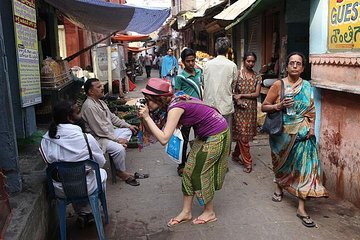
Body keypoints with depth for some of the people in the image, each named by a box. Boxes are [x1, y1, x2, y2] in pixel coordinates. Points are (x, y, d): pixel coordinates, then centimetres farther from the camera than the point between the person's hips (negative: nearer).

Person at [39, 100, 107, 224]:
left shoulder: (46, 140, -13)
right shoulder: (86, 138, -23)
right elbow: (101, 162, -9)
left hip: (60, 190, 4)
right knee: (102, 172, 27)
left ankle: (81, 213, 37)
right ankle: (87, 212, 34)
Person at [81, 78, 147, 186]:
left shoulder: (100, 101, 9)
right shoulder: (89, 106, -23)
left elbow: (112, 117, 18)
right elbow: (100, 130, -26)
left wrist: (128, 125, 11)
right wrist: (117, 139, -21)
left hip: (108, 132, 11)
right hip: (98, 138, -11)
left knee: (127, 131, 10)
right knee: (119, 148, -29)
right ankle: (122, 172, -1)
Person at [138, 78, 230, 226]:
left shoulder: (175, 107, -27)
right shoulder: (173, 102, -1)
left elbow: (163, 139, -34)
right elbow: (154, 131, 3)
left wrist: (147, 117, -29)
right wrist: (143, 118, -12)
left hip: (217, 135, -9)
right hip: (205, 135, 9)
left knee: (200, 173, 1)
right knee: (189, 170, 9)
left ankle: (210, 212, 22)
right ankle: (186, 212, 20)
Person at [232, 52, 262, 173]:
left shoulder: (257, 77, 5)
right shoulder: (237, 73, -2)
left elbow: (257, 94, -3)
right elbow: (232, 90, -5)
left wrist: (241, 95, -12)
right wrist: (238, 100, -21)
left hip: (251, 108, 3)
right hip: (240, 107, -3)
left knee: (244, 134, 10)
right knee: (242, 134, -3)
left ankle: (235, 155, 31)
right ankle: (247, 162, 6)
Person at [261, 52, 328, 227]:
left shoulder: (307, 86, 3)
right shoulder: (278, 85, -4)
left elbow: (311, 110, 9)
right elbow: (264, 107, -4)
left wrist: (311, 127, -5)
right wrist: (279, 106, -20)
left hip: (302, 132, 1)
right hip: (282, 132, -1)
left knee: (304, 164, -7)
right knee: (282, 162, 17)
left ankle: (301, 208, 0)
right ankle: (279, 187, 47)